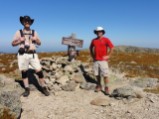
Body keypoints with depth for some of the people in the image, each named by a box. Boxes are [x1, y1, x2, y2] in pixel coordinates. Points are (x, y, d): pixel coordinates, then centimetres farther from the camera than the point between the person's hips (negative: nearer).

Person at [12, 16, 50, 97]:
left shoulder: (34, 32, 12)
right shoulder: (19, 32, 7)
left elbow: (39, 43, 15)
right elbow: (13, 44, 7)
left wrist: (36, 39, -5)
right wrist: (20, 41, -10)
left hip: (33, 54, 1)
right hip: (22, 54, 0)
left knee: (39, 70, -5)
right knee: (24, 72, 4)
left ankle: (44, 88, 6)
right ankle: (27, 89, 15)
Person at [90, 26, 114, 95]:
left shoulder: (106, 39, -3)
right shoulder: (94, 40, 10)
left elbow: (111, 47, -5)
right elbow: (91, 48, 24)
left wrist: (108, 56, -6)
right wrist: (92, 56, 14)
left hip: (103, 60, -4)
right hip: (96, 60, 4)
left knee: (105, 75, -5)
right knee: (97, 74, 8)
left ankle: (106, 88, 2)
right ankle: (99, 86, 22)